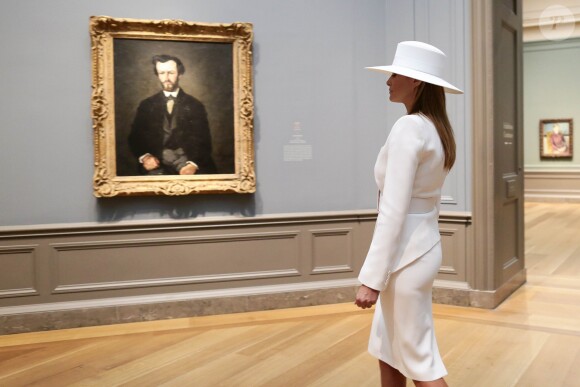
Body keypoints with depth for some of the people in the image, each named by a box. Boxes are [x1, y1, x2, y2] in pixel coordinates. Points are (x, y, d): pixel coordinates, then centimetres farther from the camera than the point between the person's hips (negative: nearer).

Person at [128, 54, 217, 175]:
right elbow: (135, 136, 12)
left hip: (189, 159, -1)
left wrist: (194, 164, -18)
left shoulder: (195, 105, 9)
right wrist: (144, 157, -10)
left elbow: (203, 140, 2)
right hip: (157, 165, 1)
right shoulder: (146, 105, 14)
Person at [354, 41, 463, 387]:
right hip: (422, 247, 10)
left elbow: (393, 211, -23)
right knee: (387, 348, 21)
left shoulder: (409, 128, -19)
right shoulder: (438, 129, 9)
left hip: (407, 254, -10)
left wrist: (371, 278, -21)